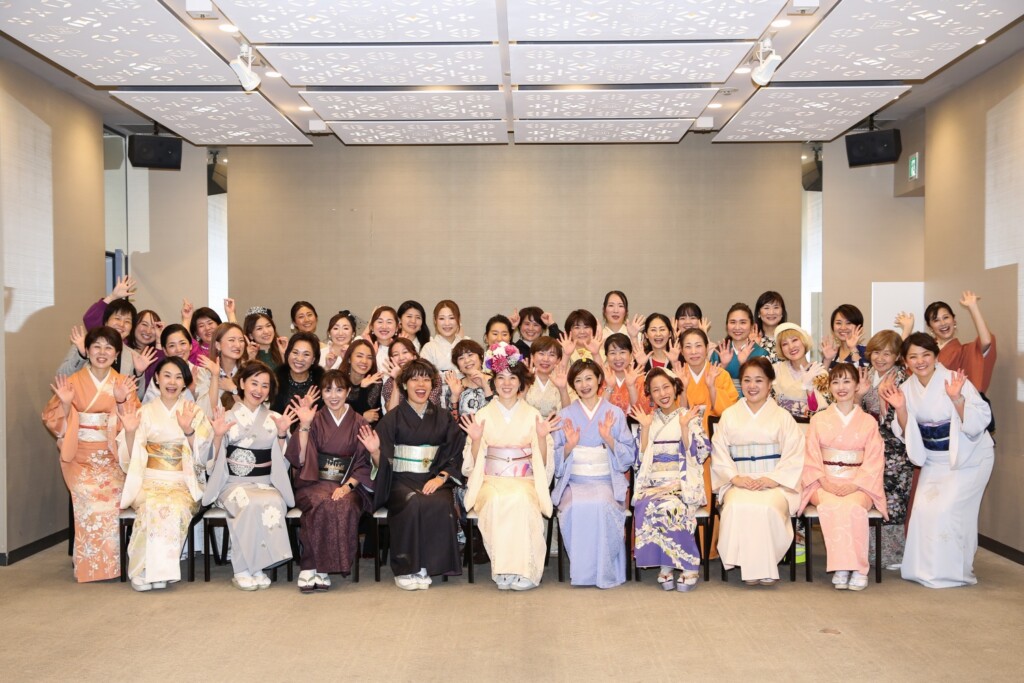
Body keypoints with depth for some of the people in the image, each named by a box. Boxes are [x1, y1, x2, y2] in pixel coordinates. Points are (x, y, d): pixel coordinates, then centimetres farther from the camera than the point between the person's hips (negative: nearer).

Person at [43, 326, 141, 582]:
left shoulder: (123, 383, 6)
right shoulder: (73, 382, 2)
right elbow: (53, 420, 2)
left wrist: (123, 400, -15)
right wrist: (65, 403, -16)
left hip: (112, 455, 1)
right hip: (81, 456, -1)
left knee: (110, 496, -20)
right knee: (89, 498, -21)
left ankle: (109, 564, -3)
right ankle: (88, 564, -6)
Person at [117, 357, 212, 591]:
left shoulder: (194, 412, 9)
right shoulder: (145, 412, 11)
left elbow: (201, 455, -2)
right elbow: (131, 457, 7)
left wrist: (188, 429, -18)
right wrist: (130, 432, -11)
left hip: (184, 483, 0)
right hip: (150, 481, 0)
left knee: (176, 507, -33)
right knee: (153, 507, -32)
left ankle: (161, 570, -21)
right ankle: (148, 571, -22)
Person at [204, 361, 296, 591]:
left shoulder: (275, 419, 13)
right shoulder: (227, 417, 9)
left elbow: (282, 460, 9)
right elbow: (214, 460, 5)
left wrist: (281, 434, -6)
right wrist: (218, 435, -12)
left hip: (266, 483, 2)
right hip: (234, 483, -1)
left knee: (273, 503, -33)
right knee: (250, 504, -35)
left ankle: (256, 567, -22)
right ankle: (243, 570, -22)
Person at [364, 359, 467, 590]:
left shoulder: (443, 419, 14)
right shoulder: (393, 419, 8)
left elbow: (455, 456, 8)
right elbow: (383, 463, 3)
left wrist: (441, 477, -9)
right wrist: (375, 451, -19)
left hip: (434, 481, 2)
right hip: (401, 482, -1)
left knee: (440, 504, -32)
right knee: (413, 503, -35)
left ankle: (424, 567, -19)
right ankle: (405, 569, -21)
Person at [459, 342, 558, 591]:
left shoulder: (533, 415, 10)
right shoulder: (482, 415, 9)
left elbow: (543, 462, 6)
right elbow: (473, 463, 6)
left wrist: (542, 437, -11)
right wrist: (476, 439, -12)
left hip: (525, 481, 0)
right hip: (491, 480, 0)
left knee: (521, 501, -33)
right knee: (497, 501, -33)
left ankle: (523, 570, -25)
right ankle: (503, 570, -25)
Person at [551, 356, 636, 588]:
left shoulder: (614, 414, 10)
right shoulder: (564, 416, 12)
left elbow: (629, 456, 5)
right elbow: (556, 461, 9)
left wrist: (609, 439, -12)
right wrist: (569, 446, -11)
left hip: (607, 481, 0)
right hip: (573, 482, 1)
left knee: (602, 505, -35)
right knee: (575, 507, -34)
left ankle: (604, 571, -19)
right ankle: (581, 571, -19)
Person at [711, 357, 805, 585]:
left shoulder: (782, 417, 10)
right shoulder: (729, 416, 15)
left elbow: (795, 455, 1)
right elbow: (719, 453, 7)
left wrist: (773, 479, -13)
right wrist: (735, 477, -9)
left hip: (776, 483, -1)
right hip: (739, 483, 1)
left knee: (767, 507, -35)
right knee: (737, 507, -33)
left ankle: (765, 566, -18)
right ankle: (748, 567, -22)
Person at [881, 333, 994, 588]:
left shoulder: (955, 381, -19)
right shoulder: (907, 388, -3)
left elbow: (979, 422, -21)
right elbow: (906, 434, 0)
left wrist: (957, 399, -35)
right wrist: (900, 409, -17)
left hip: (968, 457, -5)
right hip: (934, 460, 5)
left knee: (948, 508, -13)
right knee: (923, 507, -4)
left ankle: (952, 572, 4)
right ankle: (926, 569, 13)